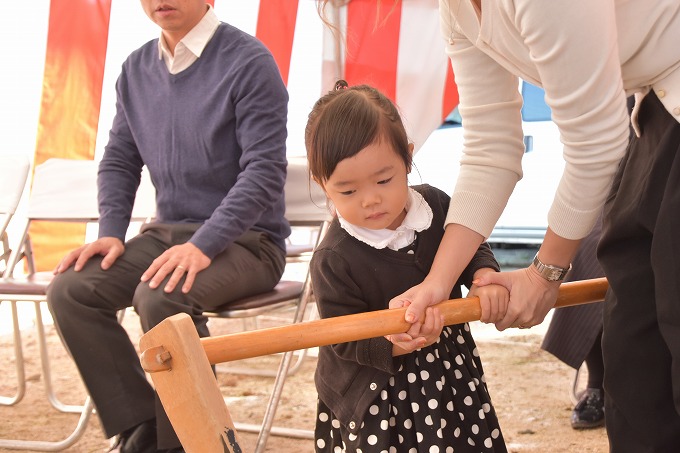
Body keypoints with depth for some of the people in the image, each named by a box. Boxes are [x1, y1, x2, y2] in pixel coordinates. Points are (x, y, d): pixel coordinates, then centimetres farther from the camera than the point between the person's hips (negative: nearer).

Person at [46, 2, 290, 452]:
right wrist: (110, 233, 0)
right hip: (168, 231, 7)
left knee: (161, 298, -34)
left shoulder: (249, 62, -12)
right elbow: (119, 160, 16)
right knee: (70, 290, -15)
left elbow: (264, 171, -17)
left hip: (246, 239, -6)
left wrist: (203, 245, -26)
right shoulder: (137, 68, 9)